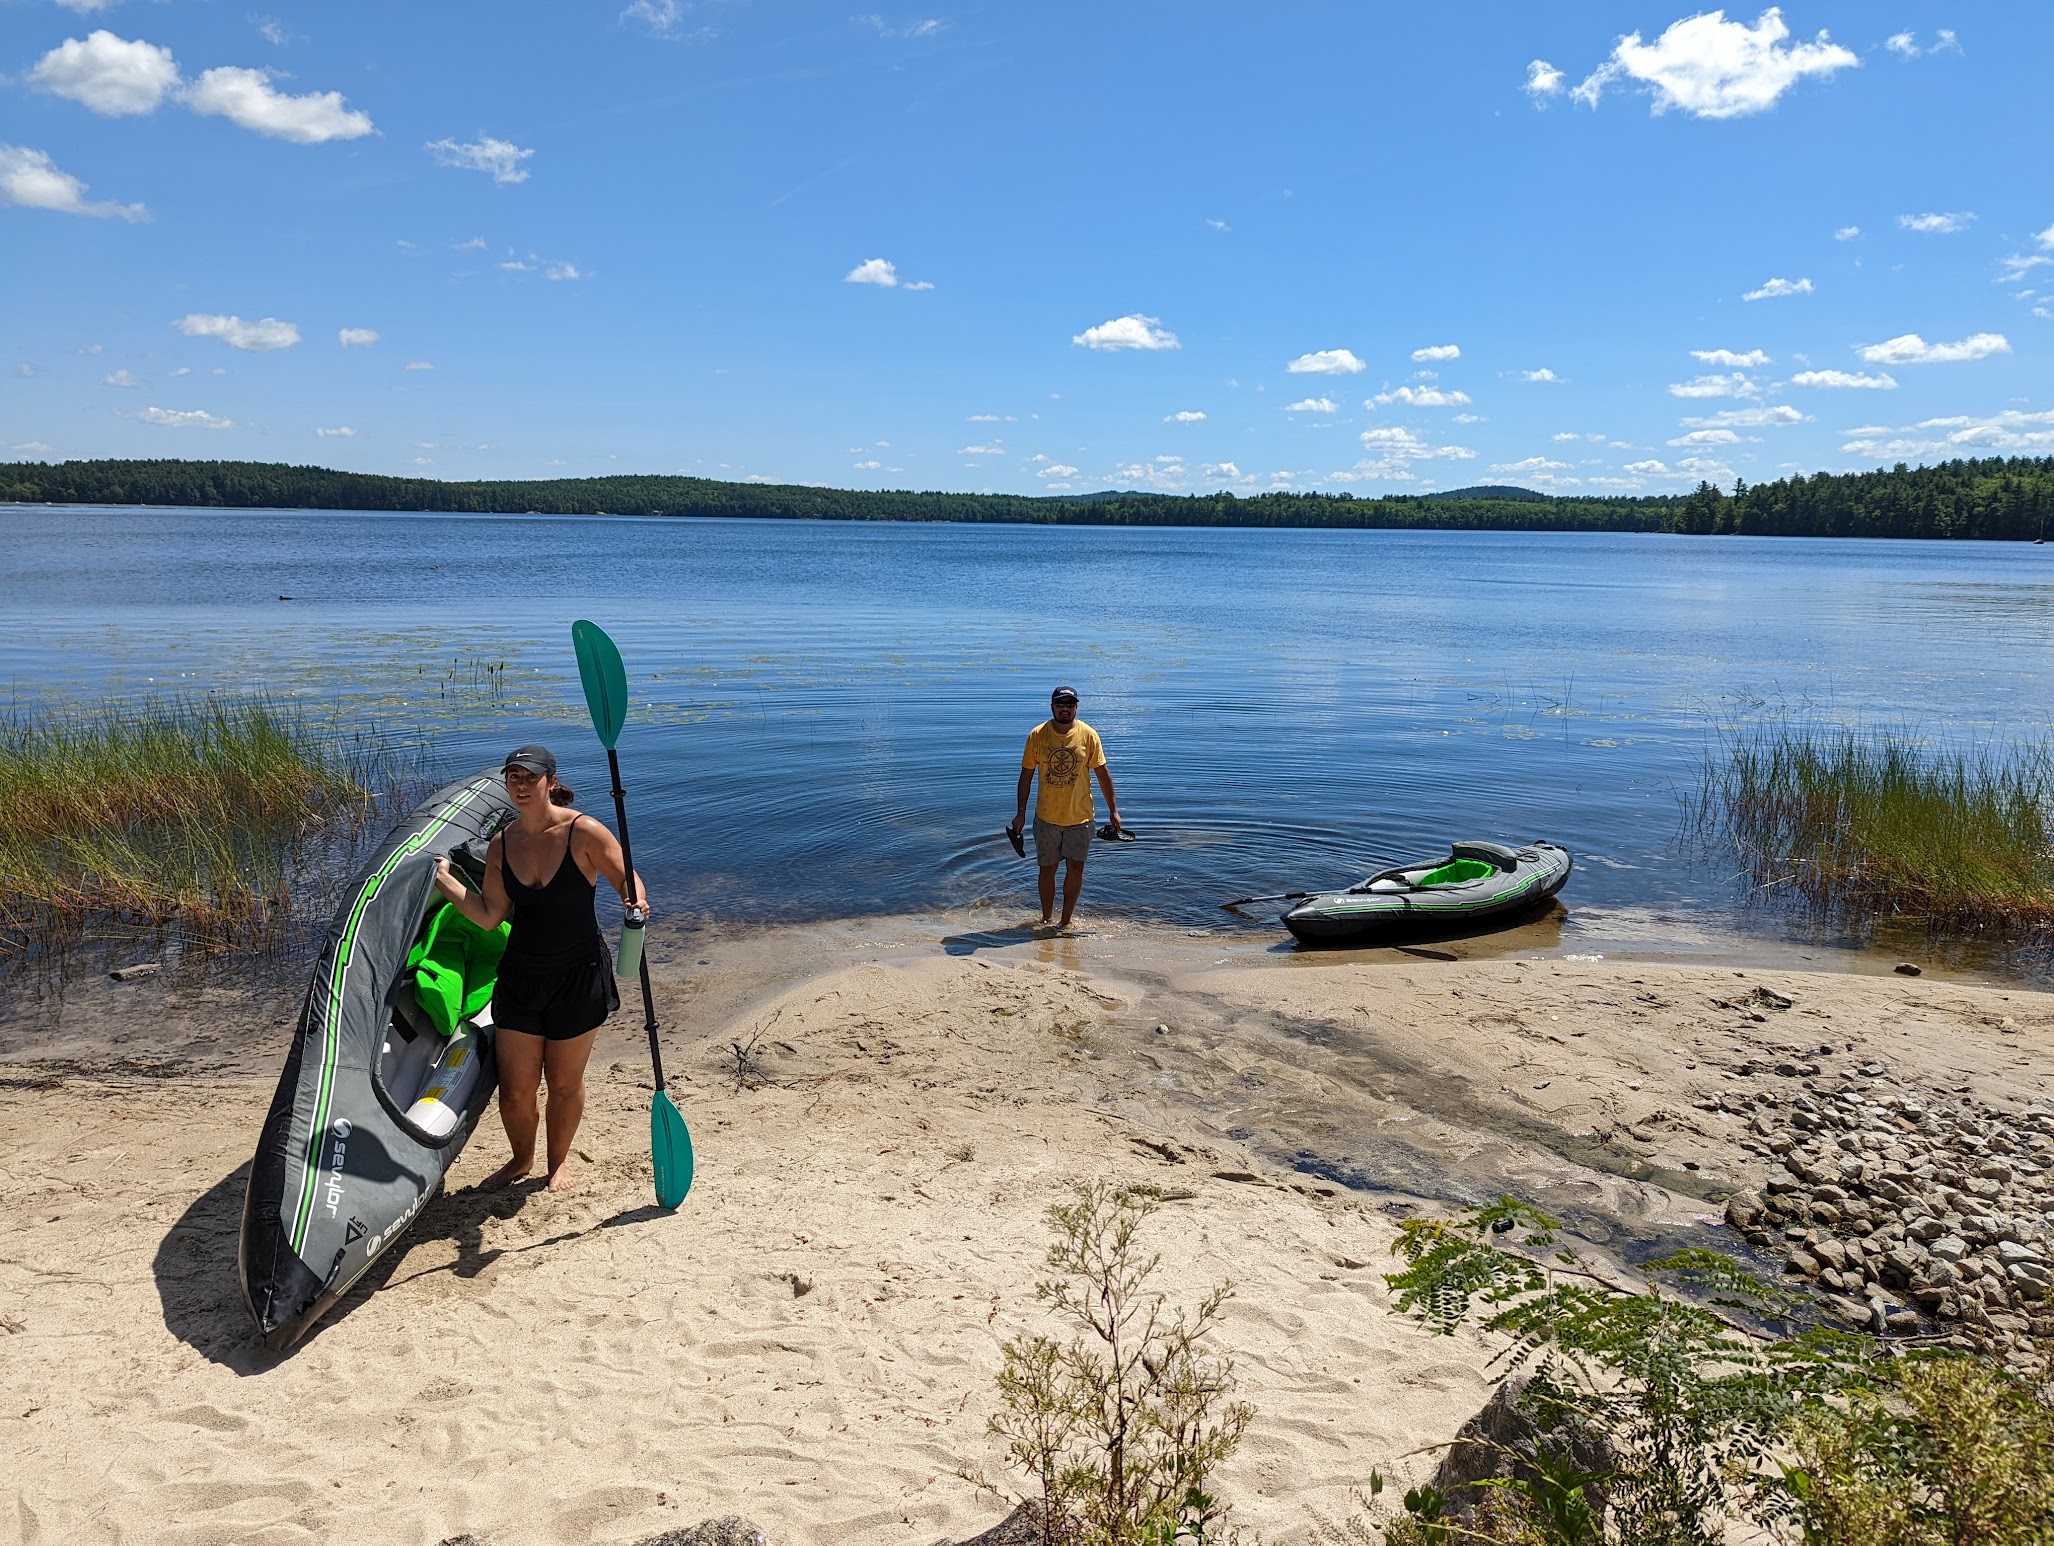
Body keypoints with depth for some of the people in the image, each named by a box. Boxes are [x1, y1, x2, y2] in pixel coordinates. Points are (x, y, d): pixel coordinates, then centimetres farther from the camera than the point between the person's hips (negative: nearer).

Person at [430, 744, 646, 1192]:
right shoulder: (501, 844, 1)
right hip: (519, 978, 4)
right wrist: (444, 879, -3)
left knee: (564, 1084, 10)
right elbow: (490, 916, 1)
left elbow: (628, 880, -10)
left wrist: (636, 903, -31)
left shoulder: (583, 832, -14)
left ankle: (558, 1162, 36)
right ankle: (521, 1159, 36)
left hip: (578, 978, -3)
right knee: (515, 1089, 6)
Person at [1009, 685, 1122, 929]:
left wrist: (1113, 810, 0)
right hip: (1046, 817, 0)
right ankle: (1047, 918, 25)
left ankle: (1066, 921, 14)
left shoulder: (1088, 735, -6)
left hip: (1080, 816, 0)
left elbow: (1103, 773, 1)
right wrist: (1021, 813, 0)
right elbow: (1026, 774, 1)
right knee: (1047, 870, 8)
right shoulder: (1037, 735, -6)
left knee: (1075, 869, -2)